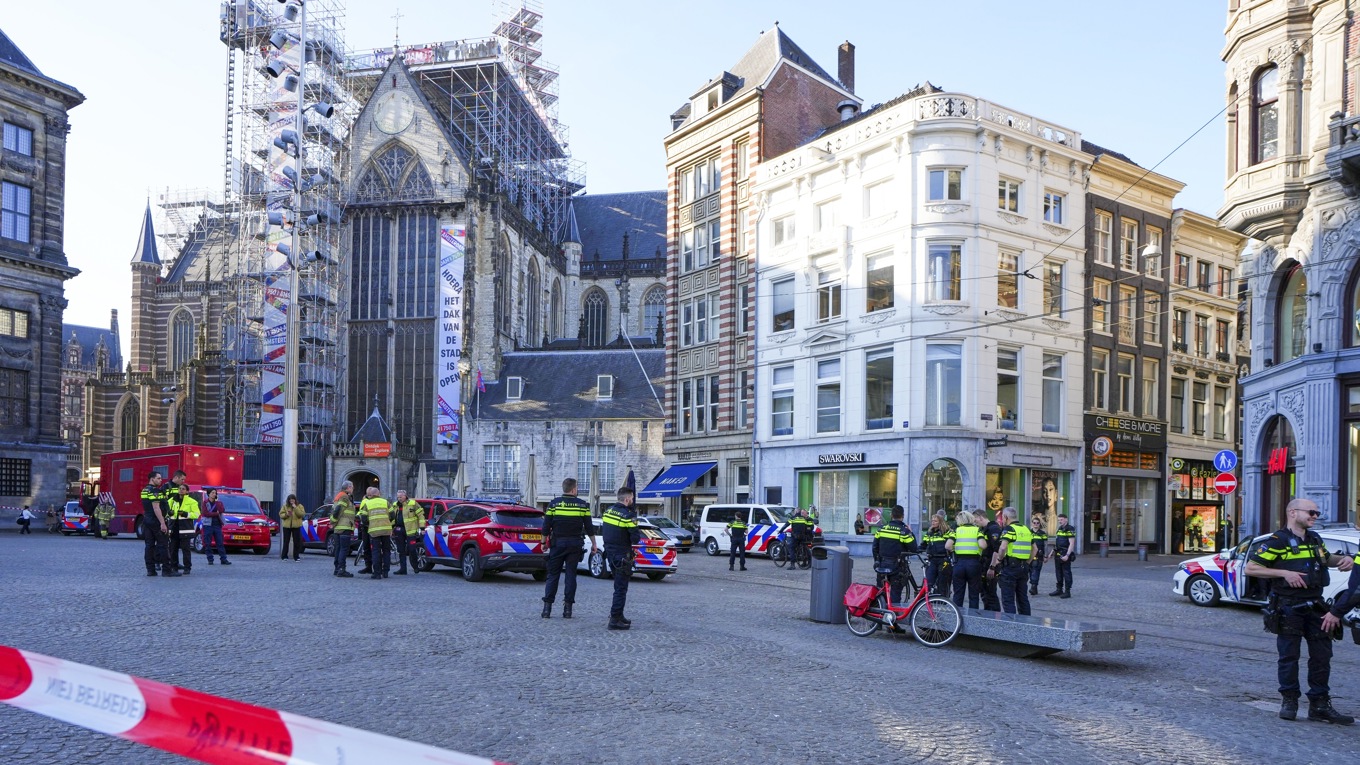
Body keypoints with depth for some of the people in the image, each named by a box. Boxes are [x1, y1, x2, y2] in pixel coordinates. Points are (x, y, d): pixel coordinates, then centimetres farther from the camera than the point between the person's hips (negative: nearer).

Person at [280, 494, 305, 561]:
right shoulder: (285, 506, 8)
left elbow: (302, 514, -10)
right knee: (286, 541, 2)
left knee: (296, 542, 0)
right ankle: (284, 556, 7)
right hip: (286, 526, 1)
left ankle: (296, 556, 6)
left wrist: (295, 508, -15)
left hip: (296, 526, -1)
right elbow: (281, 514, 6)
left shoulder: (299, 506, 4)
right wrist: (286, 514, -14)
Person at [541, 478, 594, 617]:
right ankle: (567, 608, 2)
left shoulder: (553, 504, -2)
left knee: (553, 575, 5)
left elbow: (546, 526, -2)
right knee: (571, 575, 5)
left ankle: (547, 607, 0)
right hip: (575, 544, 0)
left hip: (557, 543, 0)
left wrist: (544, 542, 9)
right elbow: (589, 528, 1)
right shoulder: (583, 505, 0)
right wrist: (594, 544, 10)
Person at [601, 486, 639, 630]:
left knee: (619, 586, 22)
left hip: (610, 553, 8)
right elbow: (635, 538, -18)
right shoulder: (628, 515, -19)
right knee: (621, 588, -3)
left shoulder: (608, 512, 6)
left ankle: (617, 614, 28)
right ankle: (615, 620, -5)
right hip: (622, 556, -8)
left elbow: (602, 531, 13)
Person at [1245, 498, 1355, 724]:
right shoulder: (1277, 541, -9)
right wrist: (1284, 573, -19)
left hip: (1315, 605, 6)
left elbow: (1326, 558, 34)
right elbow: (1250, 568, -12)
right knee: (1289, 656, 0)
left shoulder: (1315, 539, 14)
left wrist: (1343, 559, 12)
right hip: (1288, 608, -6)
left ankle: (1320, 705, 12)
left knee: (1322, 655, 5)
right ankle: (1289, 701, 12)